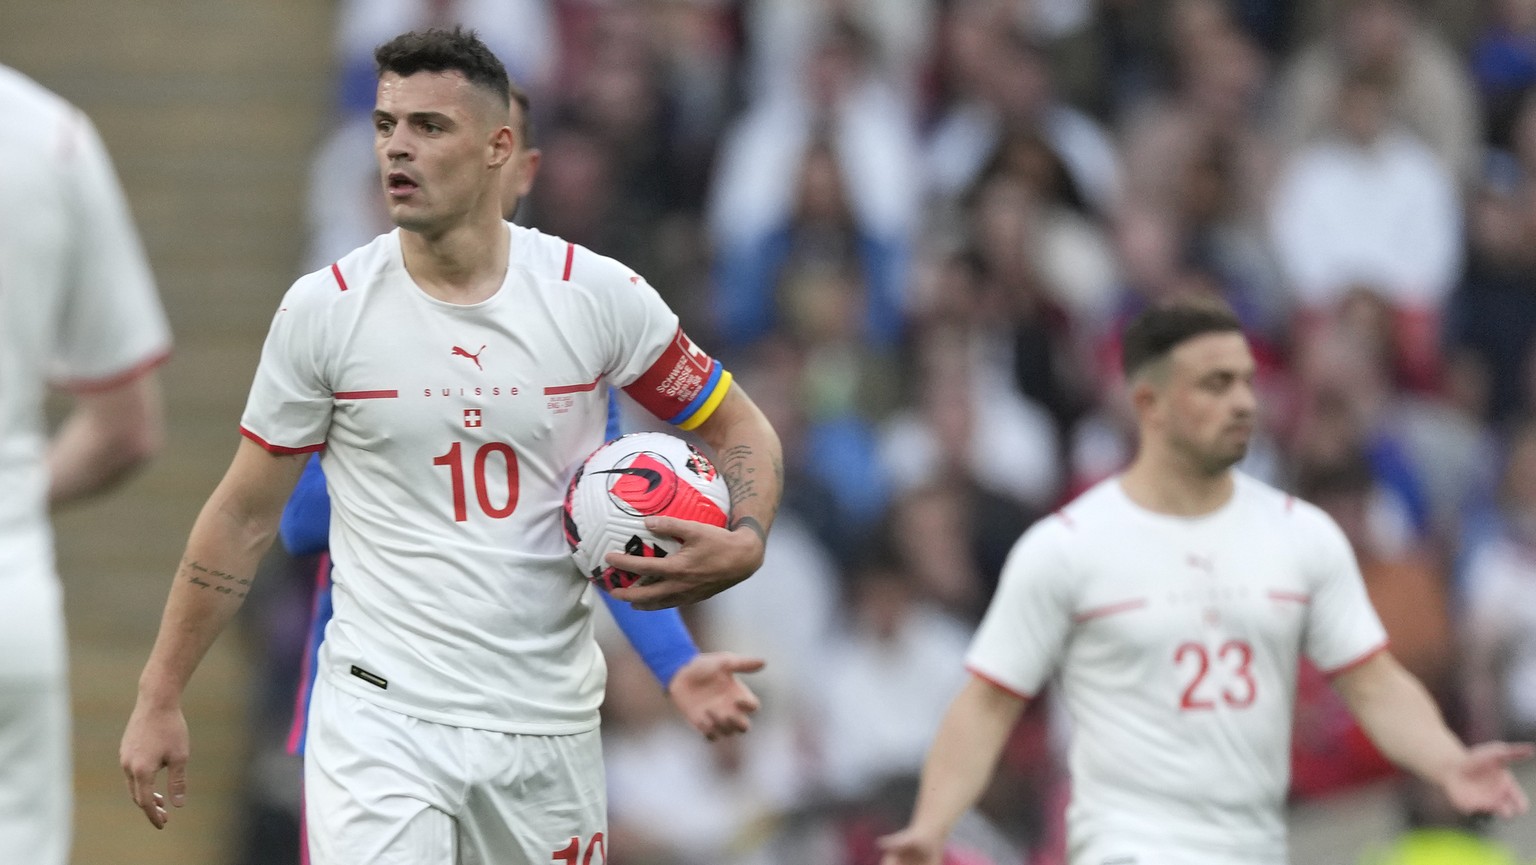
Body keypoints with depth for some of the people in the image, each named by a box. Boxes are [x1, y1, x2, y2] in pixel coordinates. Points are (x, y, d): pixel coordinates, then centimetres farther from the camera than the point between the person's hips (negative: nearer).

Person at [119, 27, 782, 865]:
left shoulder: (598, 294, -2)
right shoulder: (323, 308, -2)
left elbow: (741, 431, 10)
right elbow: (242, 516, 6)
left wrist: (742, 546, -12)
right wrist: (159, 700, 5)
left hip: (548, 724, 2)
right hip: (380, 717, -2)